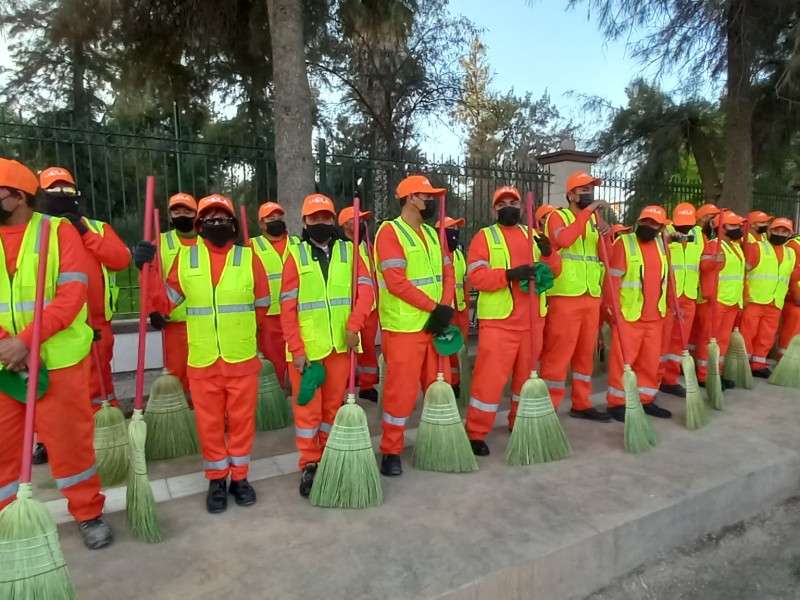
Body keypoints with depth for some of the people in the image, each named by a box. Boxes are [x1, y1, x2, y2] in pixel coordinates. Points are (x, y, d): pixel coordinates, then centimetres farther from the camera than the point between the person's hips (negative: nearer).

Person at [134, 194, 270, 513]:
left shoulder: (249, 258, 0)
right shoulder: (185, 258, 3)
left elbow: (262, 305, 10)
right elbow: (164, 303, 4)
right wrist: (148, 271, -7)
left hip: (242, 358, 0)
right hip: (202, 360, 1)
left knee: (241, 419, 10)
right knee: (209, 422, 11)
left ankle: (239, 476, 28)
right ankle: (216, 480, 28)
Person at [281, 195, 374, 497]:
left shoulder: (349, 251, 7)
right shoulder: (295, 255, 1)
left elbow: (365, 290, -4)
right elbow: (287, 308, -3)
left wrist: (354, 325, -19)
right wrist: (296, 349, -10)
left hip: (340, 344, 2)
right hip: (307, 346, -2)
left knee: (334, 404, 13)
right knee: (308, 407, 3)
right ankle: (309, 465, 17)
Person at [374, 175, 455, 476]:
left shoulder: (431, 233, 15)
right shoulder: (390, 231, -10)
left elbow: (447, 273, 12)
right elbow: (396, 282, -19)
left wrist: (445, 308, -5)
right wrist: (434, 307, -16)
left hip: (434, 324, 7)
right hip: (404, 327, -7)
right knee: (401, 390, -1)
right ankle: (391, 451, 15)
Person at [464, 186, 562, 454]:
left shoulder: (532, 235, 16)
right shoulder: (484, 236, 0)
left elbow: (555, 270, 13)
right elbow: (476, 276, -12)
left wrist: (548, 254, -8)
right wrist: (509, 274, -25)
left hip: (532, 319, 6)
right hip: (499, 320, -5)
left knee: (527, 374, 15)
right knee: (491, 376, -7)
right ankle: (476, 433, 3)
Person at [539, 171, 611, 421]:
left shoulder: (595, 218, 17)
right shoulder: (557, 216, -2)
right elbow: (564, 239, -24)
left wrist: (607, 234, -9)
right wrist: (588, 210, -21)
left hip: (591, 296, 7)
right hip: (564, 296, -7)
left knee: (586, 352, 13)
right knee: (558, 352, -6)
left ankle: (581, 404, 25)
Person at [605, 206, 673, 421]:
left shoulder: (661, 245, 13)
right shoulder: (624, 242, -7)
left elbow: (667, 277, 20)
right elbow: (613, 278, -11)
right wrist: (611, 307, -15)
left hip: (655, 316, 7)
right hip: (628, 315, -6)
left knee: (650, 360, 13)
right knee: (622, 359, -2)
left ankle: (645, 399, 25)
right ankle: (617, 402, 7)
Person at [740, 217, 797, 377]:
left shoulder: (791, 254, 16)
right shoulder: (756, 247, -3)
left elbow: (792, 277, 26)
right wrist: (744, 295, -14)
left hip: (775, 304, 5)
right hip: (753, 301, -5)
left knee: (767, 336, 8)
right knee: (747, 333, -3)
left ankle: (758, 364, 17)